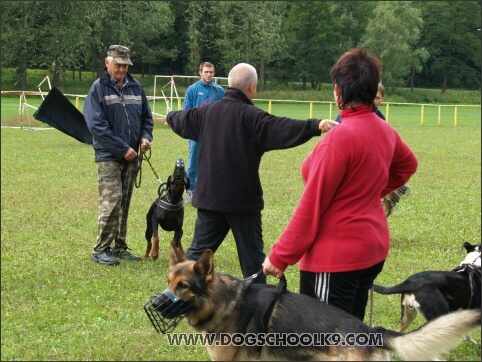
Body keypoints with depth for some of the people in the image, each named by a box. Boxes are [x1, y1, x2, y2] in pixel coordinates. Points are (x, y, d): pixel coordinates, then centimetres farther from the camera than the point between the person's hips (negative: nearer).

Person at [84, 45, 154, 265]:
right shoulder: (99, 88, -6)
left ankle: (119, 247, 18)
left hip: (131, 156, 6)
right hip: (109, 156, -6)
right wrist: (122, 148, -16)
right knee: (111, 201, -12)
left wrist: (146, 137, -3)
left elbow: (146, 117, 19)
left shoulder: (135, 87, 10)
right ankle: (101, 250, -6)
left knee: (124, 203, 10)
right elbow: (96, 125, -13)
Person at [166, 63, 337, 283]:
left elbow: (181, 120, 25)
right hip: (242, 199, -5)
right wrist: (315, 126, -39)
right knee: (251, 253, 6)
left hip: (208, 197, 5)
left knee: (200, 248, 13)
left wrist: (170, 116, 48)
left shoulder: (206, 112, 5)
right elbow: (282, 129, -31)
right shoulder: (251, 116, -16)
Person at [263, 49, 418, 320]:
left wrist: (280, 257, -12)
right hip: (373, 247, 9)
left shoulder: (341, 137, -20)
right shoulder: (384, 131, 4)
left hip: (336, 256, -9)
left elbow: (312, 205, -18)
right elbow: (408, 164, 27)